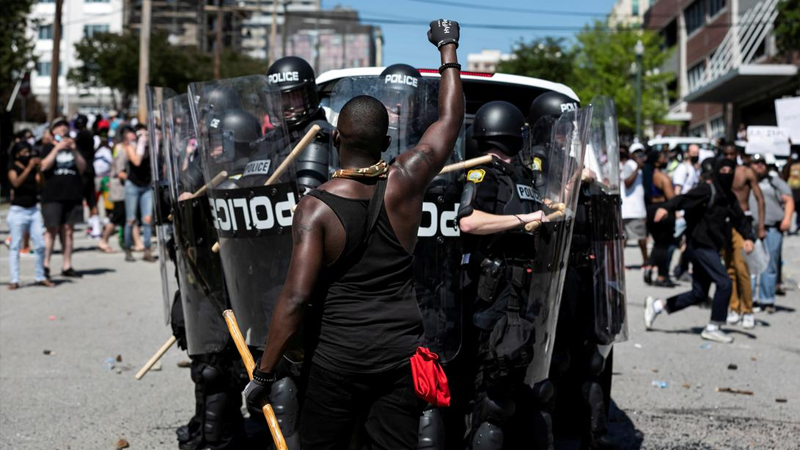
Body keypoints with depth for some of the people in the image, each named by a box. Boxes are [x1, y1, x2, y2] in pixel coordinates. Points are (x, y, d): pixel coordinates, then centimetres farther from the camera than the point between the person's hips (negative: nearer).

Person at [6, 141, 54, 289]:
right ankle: (14, 280, 0)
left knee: (40, 245, 3)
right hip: (18, 211, -5)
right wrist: (29, 167, -27)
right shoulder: (13, 168, -3)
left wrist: (39, 168, -16)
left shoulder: (33, 168, 9)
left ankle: (40, 277, 14)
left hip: (33, 210, 5)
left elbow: (40, 183, -3)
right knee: (15, 246, -2)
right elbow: (16, 183, -22)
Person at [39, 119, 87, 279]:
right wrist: (57, 148, -11)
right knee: (52, 230, -7)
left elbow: (82, 168, 8)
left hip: (72, 195, 4)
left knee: (68, 230, 4)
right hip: (53, 195, -4)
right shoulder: (48, 148, 8)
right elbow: (44, 166, -10)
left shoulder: (72, 148, 20)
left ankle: (67, 266, 6)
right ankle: (45, 264, -3)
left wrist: (74, 150, -3)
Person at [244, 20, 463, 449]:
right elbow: (450, 121, 11)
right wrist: (448, 49, 23)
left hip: (338, 355, -2)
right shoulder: (405, 183, -4)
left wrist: (263, 373, -9)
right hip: (401, 352, 2)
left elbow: (295, 297, -16)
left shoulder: (315, 207, -10)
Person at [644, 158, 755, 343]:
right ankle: (713, 328, -2)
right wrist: (666, 207, -45)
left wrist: (748, 237, -6)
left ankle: (657, 305, 22)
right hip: (700, 244, -9)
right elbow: (685, 198, -26)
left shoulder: (728, 196, 15)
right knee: (724, 283, -12)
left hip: (710, 248, 9)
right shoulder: (707, 190, -11)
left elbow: (739, 218, 12)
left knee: (699, 294, 11)